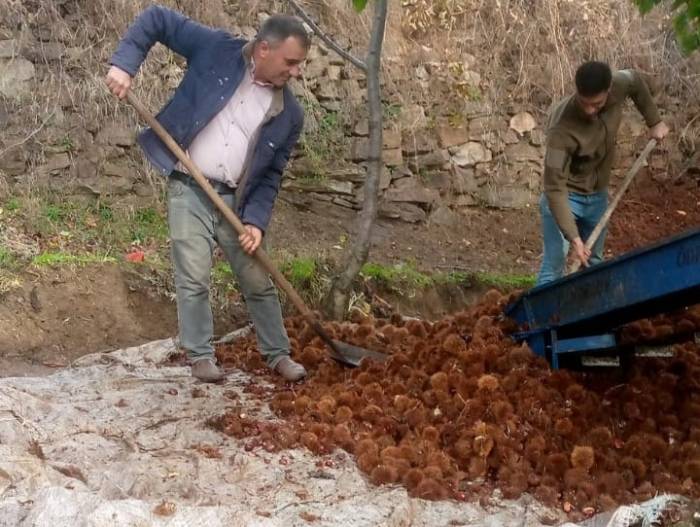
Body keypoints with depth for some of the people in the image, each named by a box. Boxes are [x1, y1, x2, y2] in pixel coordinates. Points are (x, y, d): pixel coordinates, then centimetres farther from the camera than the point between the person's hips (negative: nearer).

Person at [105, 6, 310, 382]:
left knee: (258, 282, 8)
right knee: (193, 279, -2)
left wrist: (256, 220, -9)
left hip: (235, 199, 3)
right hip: (188, 190, -3)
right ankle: (200, 356, 12)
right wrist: (123, 62, -16)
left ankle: (278, 354, 23)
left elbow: (270, 175, 4)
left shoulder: (288, 114, -1)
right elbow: (156, 18, -3)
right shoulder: (216, 49, -9)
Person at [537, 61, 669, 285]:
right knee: (553, 269, -11)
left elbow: (636, 81, 8)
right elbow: (554, 187, -35)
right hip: (566, 197, -6)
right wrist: (573, 237, -40)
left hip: (598, 195, 6)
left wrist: (654, 121, 9)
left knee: (593, 265, 16)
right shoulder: (562, 128, -35)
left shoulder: (618, 85, -20)